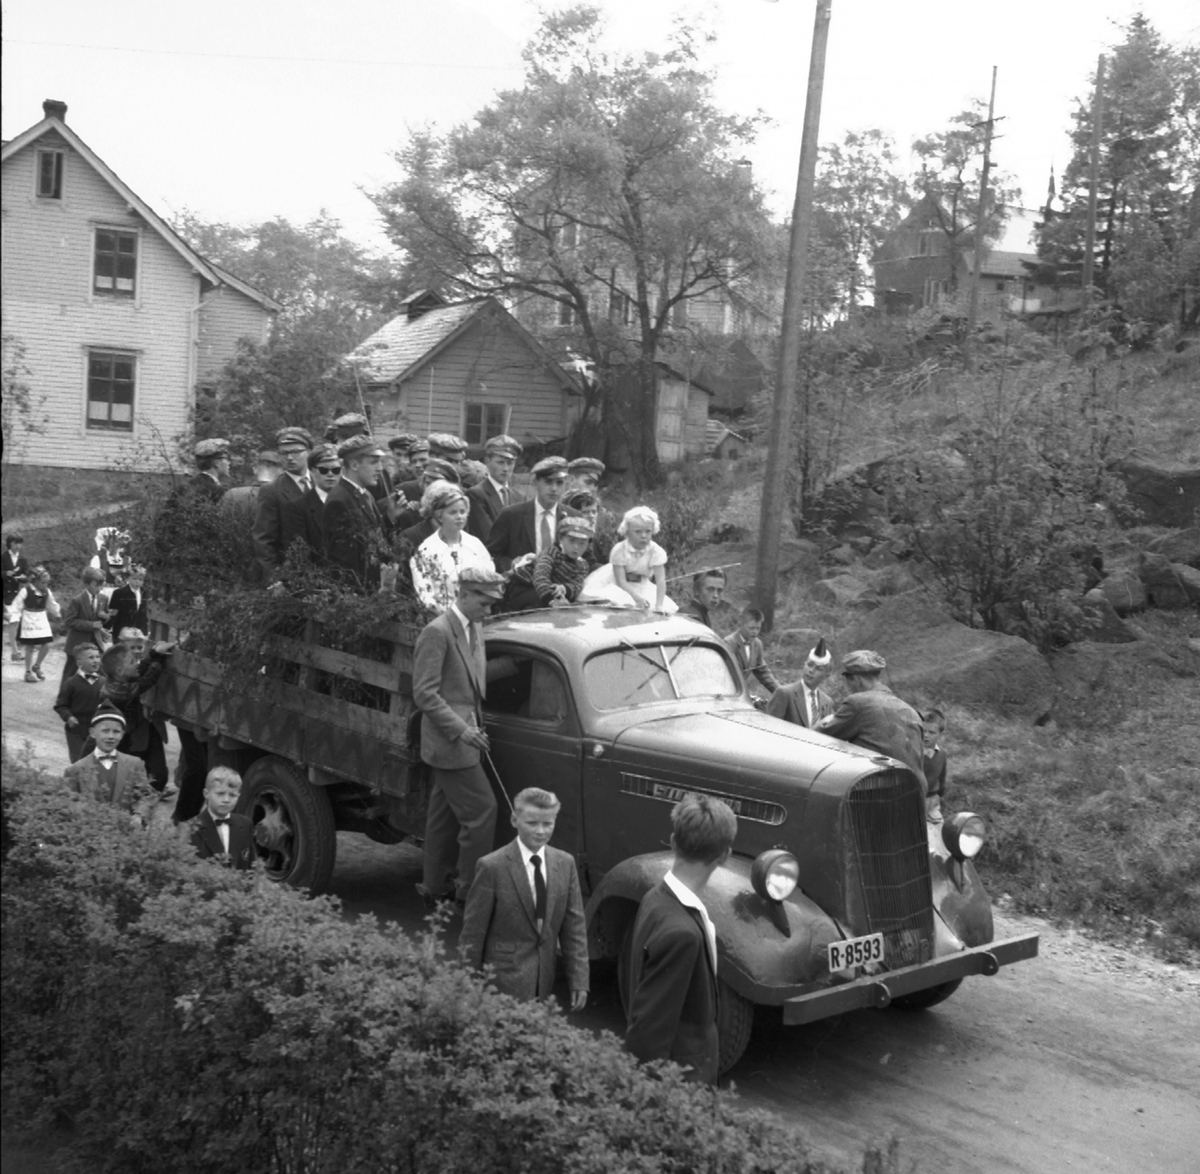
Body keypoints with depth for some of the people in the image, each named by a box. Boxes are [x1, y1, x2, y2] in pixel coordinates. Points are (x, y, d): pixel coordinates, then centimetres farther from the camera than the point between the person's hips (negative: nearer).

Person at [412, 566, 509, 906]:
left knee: (445, 815, 16)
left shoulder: (473, 629, 11)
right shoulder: (437, 633, -16)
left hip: (462, 737, 9)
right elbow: (424, 693, -19)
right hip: (448, 741, -9)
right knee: (481, 810, -7)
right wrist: (461, 730, -22)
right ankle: (470, 888, 4)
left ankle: (436, 886, 27)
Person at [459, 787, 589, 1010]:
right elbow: (472, 933, -8)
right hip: (504, 983, -4)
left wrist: (579, 981, 2)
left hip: (545, 983, 5)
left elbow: (575, 927, 6)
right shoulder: (492, 867, -12)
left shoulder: (565, 863, 2)